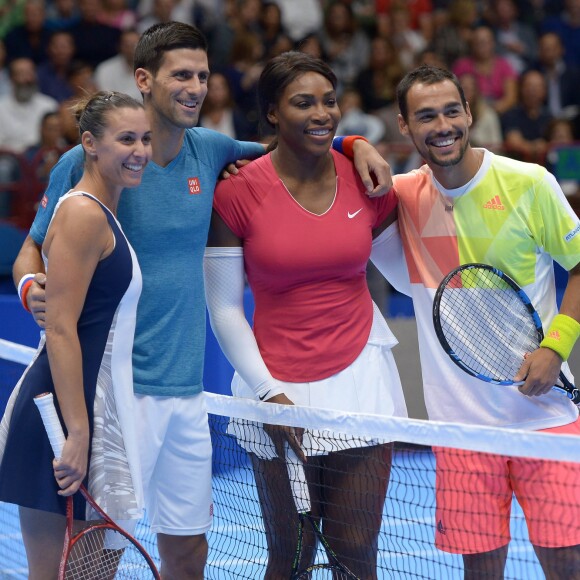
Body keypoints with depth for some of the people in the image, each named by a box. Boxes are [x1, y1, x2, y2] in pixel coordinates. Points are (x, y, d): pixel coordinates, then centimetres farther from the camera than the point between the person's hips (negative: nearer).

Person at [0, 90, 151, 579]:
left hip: (95, 406, 10)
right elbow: (60, 329, -19)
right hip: (62, 412, -10)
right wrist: (78, 433, -23)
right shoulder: (82, 214, -12)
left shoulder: (104, 215, 16)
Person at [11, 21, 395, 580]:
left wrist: (354, 144, 6)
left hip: (186, 390, 6)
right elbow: (33, 250, 1)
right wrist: (32, 289, -21)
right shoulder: (86, 163, -7)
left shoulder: (209, 151, 8)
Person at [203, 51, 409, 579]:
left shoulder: (367, 181, 1)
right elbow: (225, 308, -4)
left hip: (361, 377, 2)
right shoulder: (238, 190, -8)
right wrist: (267, 392, -10)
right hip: (278, 388, -2)